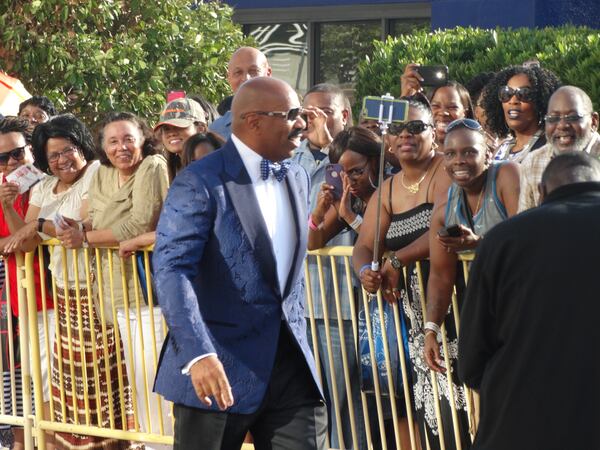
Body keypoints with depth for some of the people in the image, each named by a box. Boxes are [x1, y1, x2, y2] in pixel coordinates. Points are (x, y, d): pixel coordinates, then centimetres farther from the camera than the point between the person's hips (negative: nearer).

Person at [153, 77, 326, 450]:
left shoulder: (298, 179, 13)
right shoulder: (200, 183, -12)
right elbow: (172, 269, -20)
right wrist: (198, 353, -32)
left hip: (290, 360, 6)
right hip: (220, 365, -6)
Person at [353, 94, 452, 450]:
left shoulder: (447, 170, -6)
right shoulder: (388, 190, 16)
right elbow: (364, 247, 9)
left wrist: (396, 261, -13)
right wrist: (365, 271, -13)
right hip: (415, 313, 6)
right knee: (427, 407, 3)